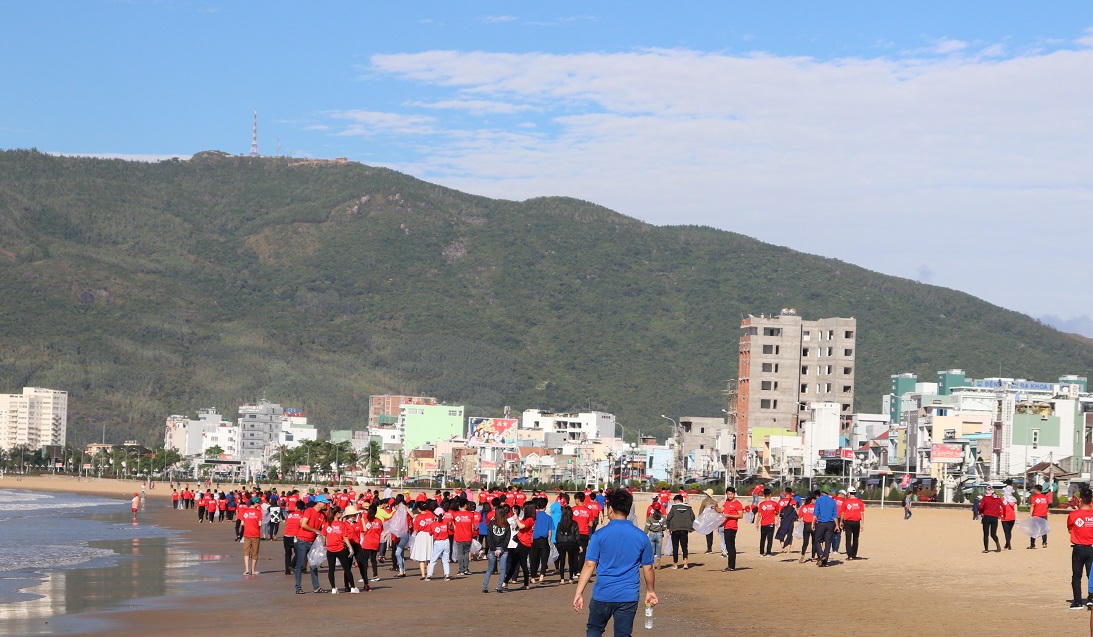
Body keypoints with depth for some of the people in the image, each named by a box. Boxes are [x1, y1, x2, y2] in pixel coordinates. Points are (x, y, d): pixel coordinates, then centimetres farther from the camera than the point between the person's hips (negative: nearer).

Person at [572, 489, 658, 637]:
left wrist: (579, 593, -7)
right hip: (629, 597, 2)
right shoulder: (641, 536, 1)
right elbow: (648, 568, 7)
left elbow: (589, 565, -10)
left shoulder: (600, 535, -6)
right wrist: (650, 591, 23)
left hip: (603, 595, -2)